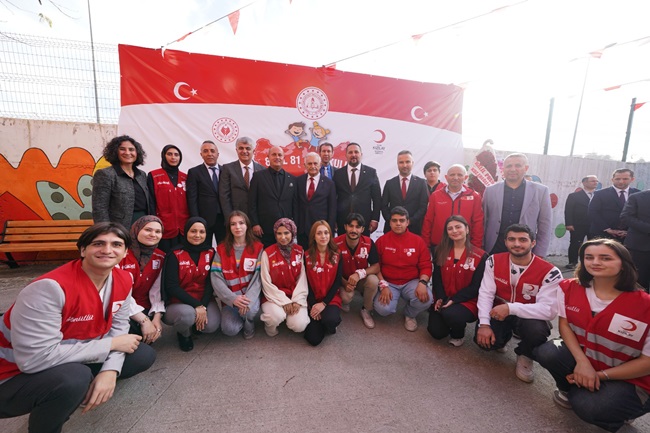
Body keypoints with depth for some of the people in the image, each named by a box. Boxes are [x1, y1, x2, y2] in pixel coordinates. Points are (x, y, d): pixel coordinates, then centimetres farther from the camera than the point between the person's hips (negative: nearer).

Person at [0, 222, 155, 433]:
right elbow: (35, 358, -33)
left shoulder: (123, 280, -9)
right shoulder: (50, 288, -31)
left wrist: (110, 370, -20)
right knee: (74, 377, -37)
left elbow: (119, 326, -3)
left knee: (144, 355, 0)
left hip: (74, 362, 7)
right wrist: (111, 344, -25)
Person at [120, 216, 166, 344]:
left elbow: (157, 291, -2)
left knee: (154, 332, -24)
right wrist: (144, 320, -24)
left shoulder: (160, 257, 0)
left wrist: (157, 317, -18)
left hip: (144, 309, 4)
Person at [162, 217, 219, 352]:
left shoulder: (211, 253, -1)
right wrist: (196, 305, -21)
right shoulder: (175, 255, -9)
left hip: (205, 300, 2)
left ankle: (195, 322, 16)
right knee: (187, 314, -34)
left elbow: (211, 283, -3)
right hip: (178, 302, -2)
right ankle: (184, 334, 5)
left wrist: (203, 306, -17)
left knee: (211, 325, -23)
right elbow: (171, 286, -14)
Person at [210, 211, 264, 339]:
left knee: (249, 309, -32)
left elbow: (258, 276, -9)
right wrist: (232, 298, -22)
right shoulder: (221, 249, 1)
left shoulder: (257, 247, -2)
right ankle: (242, 317, 17)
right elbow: (216, 277, -8)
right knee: (229, 330, -19)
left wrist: (248, 298, -25)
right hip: (230, 298, 1)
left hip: (250, 295, -1)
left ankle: (249, 322, 6)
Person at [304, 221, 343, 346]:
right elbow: (307, 283, -3)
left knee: (330, 320, -33)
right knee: (314, 339, -13)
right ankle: (320, 323, 21)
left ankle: (329, 326, 5)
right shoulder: (307, 256, -1)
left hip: (331, 299, 0)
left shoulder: (337, 255, 0)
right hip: (313, 300, 0)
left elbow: (337, 282, -4)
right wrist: (313, 305, -13)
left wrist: (324, 303, -13)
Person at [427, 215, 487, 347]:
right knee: (436, 332, -13)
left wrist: (454, 300, -17)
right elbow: (436, 277, 2)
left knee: (450, 314, -33)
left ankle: (458, 335, 3)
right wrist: (440, 298, -13)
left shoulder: (480, 256, -6)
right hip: (443, 299, 3)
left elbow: (476, 286, -9)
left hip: (467, 301, -3)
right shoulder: (441, 251, 5)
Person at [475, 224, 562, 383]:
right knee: (484, 340, -23)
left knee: (537, 330, -35)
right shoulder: (494, 261, -11)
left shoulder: (549, 272, -19)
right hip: (498, 313, 2)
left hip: (529, 317, -1)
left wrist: (511, 308, -35)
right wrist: (484, 324, -24)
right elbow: (485, 294, -13)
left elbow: (549, 310, -25)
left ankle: (525, 357, 3)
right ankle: (501, 338, 19)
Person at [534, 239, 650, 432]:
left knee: (588, 408, -27)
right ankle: (569, 389, 7)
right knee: (546, 352, -26)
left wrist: (600, 375, -16)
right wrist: (582, 362, -22)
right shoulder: (569, 288, -10)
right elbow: (564, 324, -7)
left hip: (630, 379, -3)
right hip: (581, 358, 3)